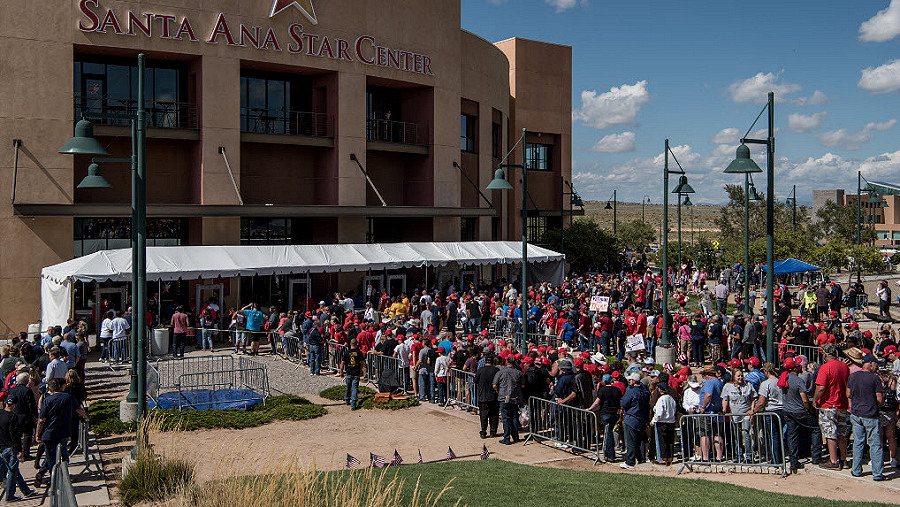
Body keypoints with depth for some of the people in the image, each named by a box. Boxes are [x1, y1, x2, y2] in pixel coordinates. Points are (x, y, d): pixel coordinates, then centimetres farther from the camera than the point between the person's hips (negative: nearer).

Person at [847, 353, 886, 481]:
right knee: (875, 444, 3)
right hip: (871, 416, -5)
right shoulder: (874, 378, -12)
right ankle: (877, 474, 5)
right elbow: (880, 400, -11)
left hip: (856, 415, 5)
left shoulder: (853, 376, 3)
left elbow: (848, 395, 10)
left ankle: (856, 471, 18)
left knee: (858, 443, 14)